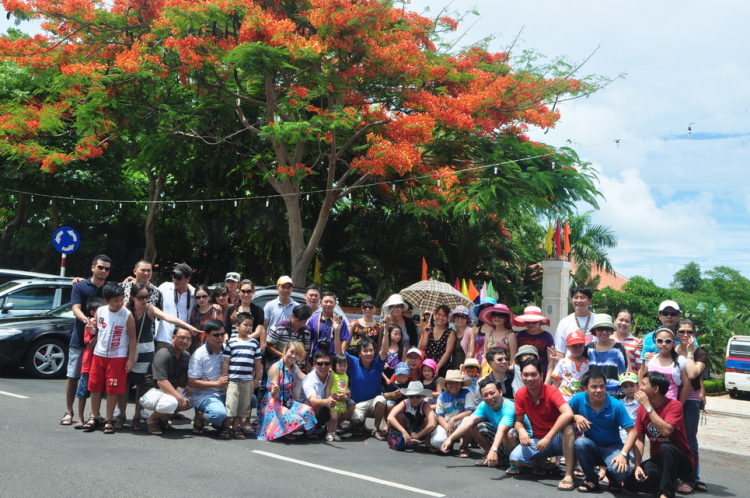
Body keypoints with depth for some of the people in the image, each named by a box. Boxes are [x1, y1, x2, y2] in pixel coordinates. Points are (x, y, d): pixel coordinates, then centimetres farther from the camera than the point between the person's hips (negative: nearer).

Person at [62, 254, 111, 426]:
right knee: (73, 375, 3)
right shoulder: (80, 286, 2)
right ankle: (69, 412, 11)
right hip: (80, 339, -1)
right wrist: (86, 319, -30)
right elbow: (76, 308, -10)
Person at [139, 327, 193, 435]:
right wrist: (179, 398, -33)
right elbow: (161, 382, -28)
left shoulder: (186, 356, 6)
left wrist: (187, 386, -6)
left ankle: (163, 417, 7)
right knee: (171, 402, -37)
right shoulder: (163, 355, -20)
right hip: (150, 393, -9)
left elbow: (183, 377, 17)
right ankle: (151, 420, -6)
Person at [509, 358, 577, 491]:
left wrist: (548, 438, -40)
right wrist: (521, 430, -23)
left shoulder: (551, 391, -21)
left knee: (568, 427, -38)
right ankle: (541, 460, 13)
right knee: (515, 459, -21)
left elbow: (568, 414, -38)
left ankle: (569, 476, -36)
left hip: (557, 438, -4)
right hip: (537, 440, 4)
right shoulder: (520, 394, -6)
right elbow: (519, 421, 2)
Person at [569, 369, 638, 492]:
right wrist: (576, 416, -23)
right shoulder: (578, 399, -13)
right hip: (591, 447, 2)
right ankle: (591, 479, -8)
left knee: (621, 472, -32)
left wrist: (623, 454, -28)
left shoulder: (616, 405, -16)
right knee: (580, 442, -35)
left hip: (612, 447, -1)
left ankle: (614, 479, 10)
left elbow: (632, 431, -16)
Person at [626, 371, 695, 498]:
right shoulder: (642, 409, -1)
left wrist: (647, 406, -28)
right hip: (658, 460, 5)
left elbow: (666, 431, -33)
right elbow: (639, 439, 0)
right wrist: (637, 465, -13)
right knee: (631, 482, -17)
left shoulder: (674, 406, -17)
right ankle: (670, 483, 3)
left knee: (665, 447, -38)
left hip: (681, 461, -5)